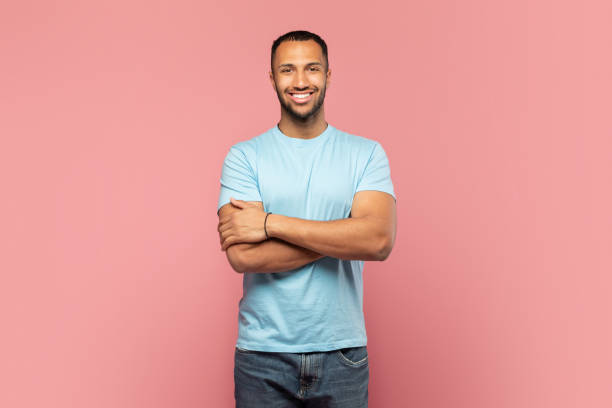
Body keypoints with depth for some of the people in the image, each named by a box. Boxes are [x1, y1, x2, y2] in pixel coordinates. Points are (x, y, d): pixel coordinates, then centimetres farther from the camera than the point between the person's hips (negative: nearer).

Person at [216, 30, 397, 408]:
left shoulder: (367, 153, 0)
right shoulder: (244, 157, -2)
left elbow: (379, 241, -16)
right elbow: (243, 256, -14)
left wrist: (270, 223, -17)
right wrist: (342, 235, -15)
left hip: (343, 352, 1)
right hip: (263, 354, 0)